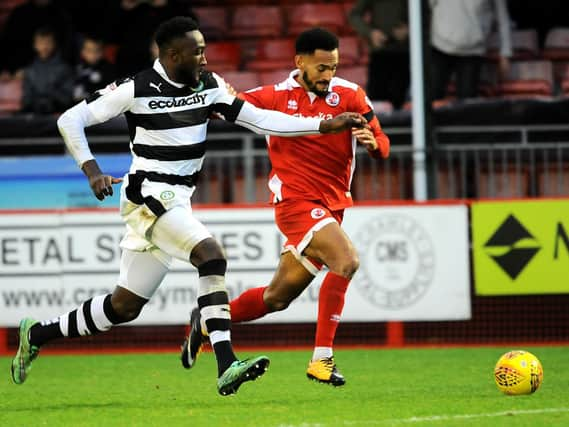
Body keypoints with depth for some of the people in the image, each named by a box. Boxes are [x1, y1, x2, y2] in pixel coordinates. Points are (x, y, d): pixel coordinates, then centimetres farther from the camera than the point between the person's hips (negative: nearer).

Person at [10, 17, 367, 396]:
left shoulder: (208, 85, 7)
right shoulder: (136, 90, -10)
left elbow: (260, 120, 7)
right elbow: (70, 120, -5)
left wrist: (325, 125, 0)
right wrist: (91, 170, -18)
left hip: (177, 201, 7)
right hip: (149, 196, -7)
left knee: (124, 307, 9)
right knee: (211, 254, -27)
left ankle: (38, 333, 26)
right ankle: (226, 367, -31)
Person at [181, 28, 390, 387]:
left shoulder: (349, 95, 1)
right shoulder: (277, 97, -4)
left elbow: (382, 145, 0)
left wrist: (373, 142, -24)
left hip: (331, 206, 4)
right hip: (295, 199, -4)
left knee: (277, 298, 11)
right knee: (346, 261, -28)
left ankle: (207, 322, 35)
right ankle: (322, 358, -24)